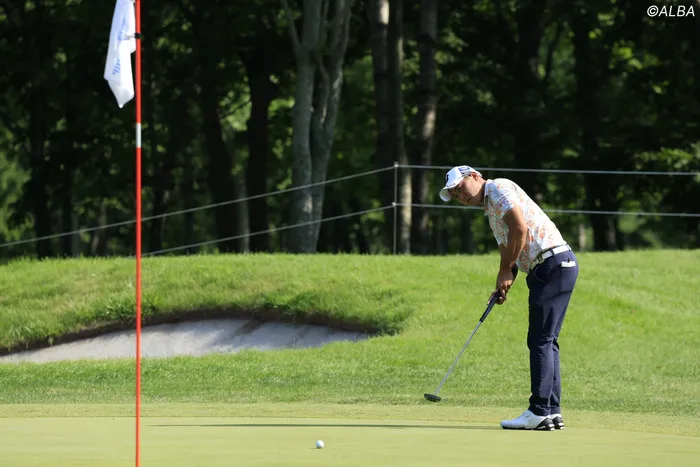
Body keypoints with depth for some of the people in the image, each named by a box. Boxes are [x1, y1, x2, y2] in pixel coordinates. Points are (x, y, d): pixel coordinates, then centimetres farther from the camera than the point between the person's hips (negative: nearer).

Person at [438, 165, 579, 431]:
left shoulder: (498, 188, -4)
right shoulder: (490, 210, 25)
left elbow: (520, 227, -17)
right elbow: (509, 250, 21)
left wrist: (505, 271, -8)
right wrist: (504, 286, 3)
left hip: (553, 265, -10)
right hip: (545, 270, 10)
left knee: (541, 341, -10)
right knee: (546, 341, 10)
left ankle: (540, 412, -11)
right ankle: (552, 412, 10)